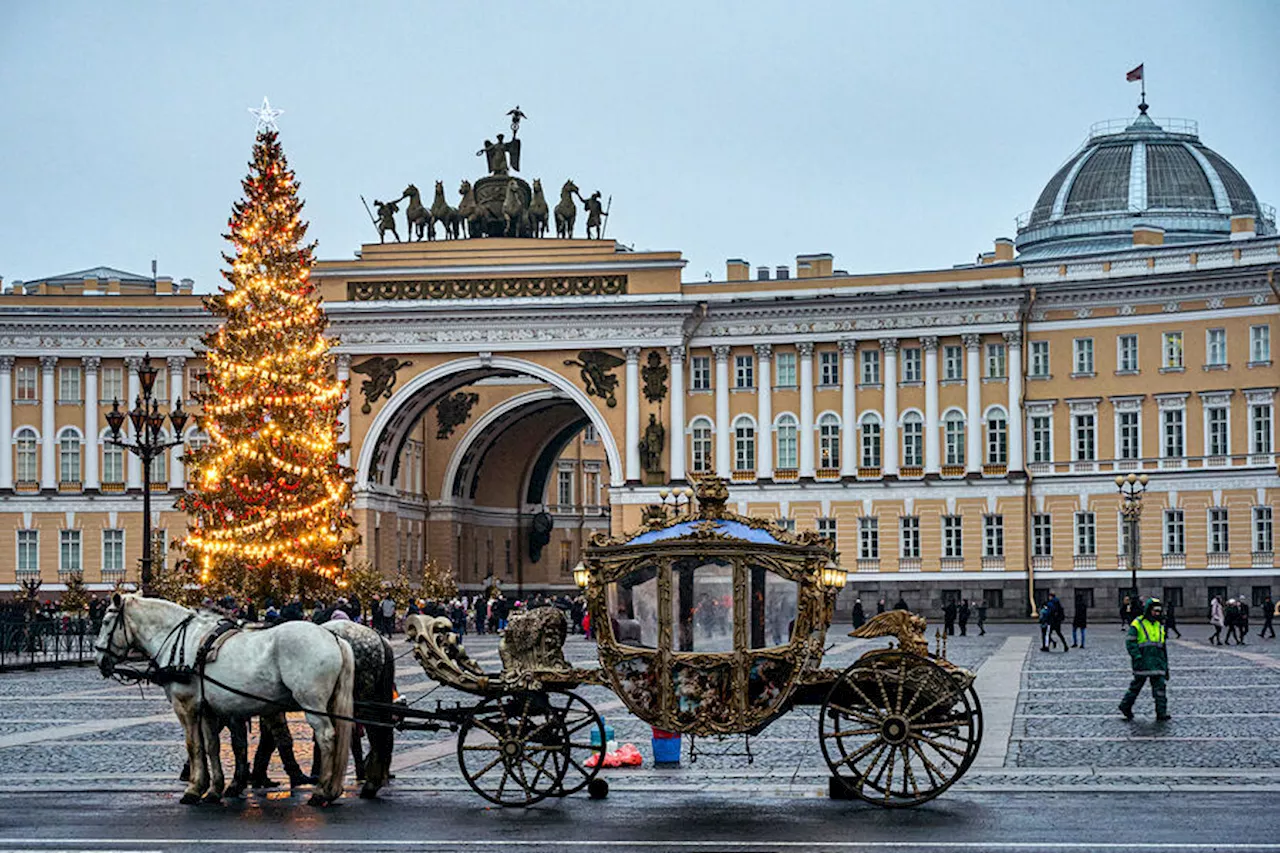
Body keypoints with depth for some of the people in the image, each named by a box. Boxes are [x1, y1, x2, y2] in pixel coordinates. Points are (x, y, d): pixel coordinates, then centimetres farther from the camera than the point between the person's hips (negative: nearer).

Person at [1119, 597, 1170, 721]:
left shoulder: (1159, 626, 15)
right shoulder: (1137, 624, -5)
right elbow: (1130, 642, -10)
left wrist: (1166, 665, 20)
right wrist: (1137, 657, -20)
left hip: (1158, 662, 5)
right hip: (1143, 662, -5)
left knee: (1160, 686, -3)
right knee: (1137, 685, 4)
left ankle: (1162, 712, -3)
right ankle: (1125, 706, 20)